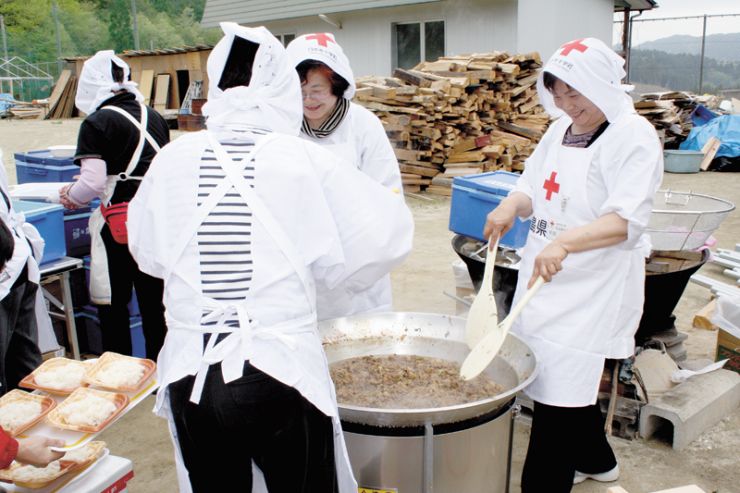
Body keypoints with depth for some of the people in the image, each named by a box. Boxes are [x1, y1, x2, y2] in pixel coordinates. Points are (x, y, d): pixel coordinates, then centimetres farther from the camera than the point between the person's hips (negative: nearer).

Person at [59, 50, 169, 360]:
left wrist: (71, 197, 5)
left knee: (112, 304, 10)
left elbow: (93, 181, -16)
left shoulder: (97, 123, -9)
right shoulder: (153, 117, 8)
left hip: (120, 223, -5)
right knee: (154, 300, 15)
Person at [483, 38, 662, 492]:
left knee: (559, 391, -7)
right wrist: (512, 205, -8)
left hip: (592, 287, -7)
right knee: (573, 380, 19)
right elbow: (533, 189, 15)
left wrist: (563, 242, -40)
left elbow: (626, 221, -24)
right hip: (544, 277, 8)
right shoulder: (560, 131, 10)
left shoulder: (634, 137, -13)